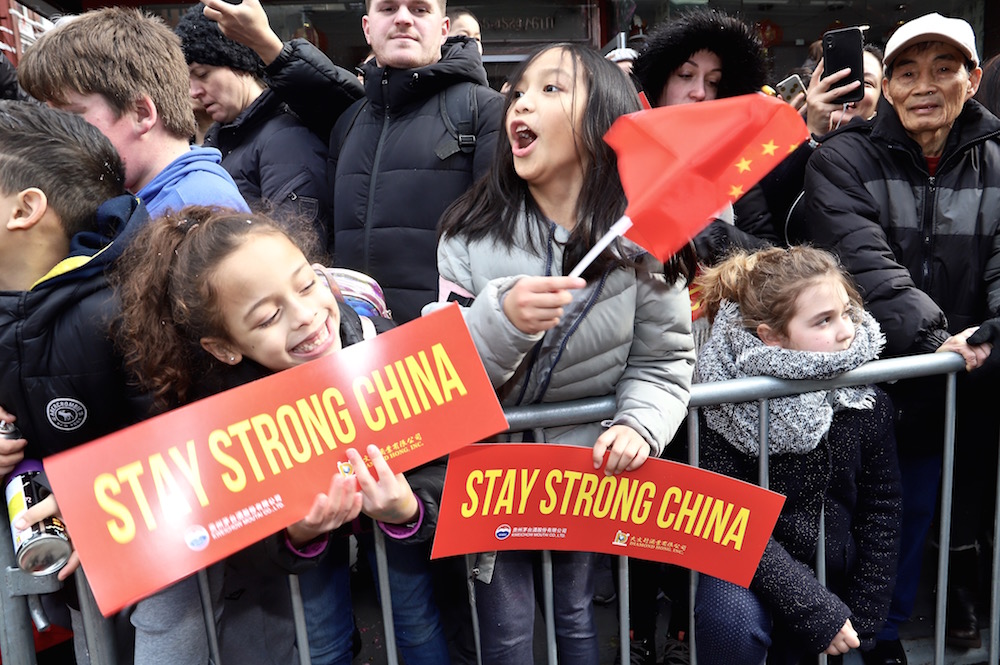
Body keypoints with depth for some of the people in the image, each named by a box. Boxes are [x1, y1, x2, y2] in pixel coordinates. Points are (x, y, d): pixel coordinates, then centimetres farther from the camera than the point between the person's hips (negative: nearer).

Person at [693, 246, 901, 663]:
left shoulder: (866, 398, -6)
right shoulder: (722, 406, -21)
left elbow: (881, 509, 1)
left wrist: (862, 618, -1)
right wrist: (818, 611, -21)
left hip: (837, 573, 5)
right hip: (752, 574, -4)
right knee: (734, 621, -31)